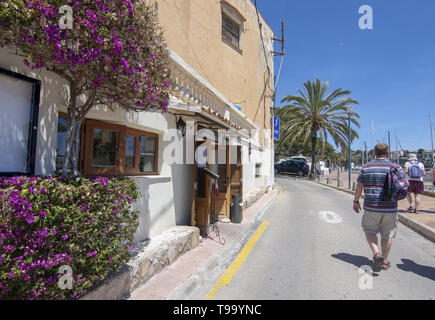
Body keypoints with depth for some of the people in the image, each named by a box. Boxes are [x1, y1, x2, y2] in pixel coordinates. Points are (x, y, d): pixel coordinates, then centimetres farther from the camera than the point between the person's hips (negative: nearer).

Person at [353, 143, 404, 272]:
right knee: (387, 235, 13)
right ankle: (385, 261, 24)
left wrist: (356, 201, 9)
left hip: (371, 207, -1)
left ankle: (376, 253, -3)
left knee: (369, 230, 15)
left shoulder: (366, 167, -1)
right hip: (390, 208, 1)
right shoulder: (396, 167, -2)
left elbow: (359, 186, 0)